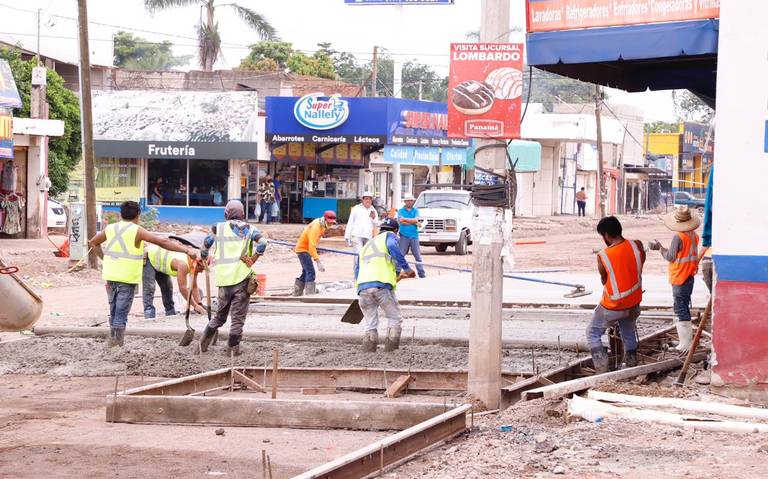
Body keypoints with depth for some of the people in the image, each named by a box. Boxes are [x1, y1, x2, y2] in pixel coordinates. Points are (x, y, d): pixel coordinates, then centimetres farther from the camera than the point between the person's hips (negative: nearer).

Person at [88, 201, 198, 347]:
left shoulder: (110, 229, 7)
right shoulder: (137, 231, -9)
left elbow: (93, 243, 22)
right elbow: (162, 242, -16)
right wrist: (187, 250, -18)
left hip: (110, 276, 5)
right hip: (127, 278, -5)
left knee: (114, 312, 18)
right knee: (121, 314, 0)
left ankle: (113, 340, 26)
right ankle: (117, 343, 0)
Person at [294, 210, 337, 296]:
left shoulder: (322, 225, -1)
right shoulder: (315, 227, -30)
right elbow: (312, 246, -38)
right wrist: (318, 261, -44)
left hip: (306, 248, 10)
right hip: (303, 249, -10)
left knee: (306, 272, 19)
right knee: (311, 272, -17)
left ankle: (297, 294, 30)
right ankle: (310, 295, -20)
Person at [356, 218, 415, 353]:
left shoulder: (366, 245, 33)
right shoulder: (389, 236, 15)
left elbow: (357, 271, 31)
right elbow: (393, 247, -9)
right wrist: (406, 268, -7)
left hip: (362, 287, 5)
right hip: (381, 284, -5)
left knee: (370, 325, 14)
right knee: (395, 320, 8)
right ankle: (390, 352, -1)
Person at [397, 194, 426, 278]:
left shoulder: (415, 210, 11)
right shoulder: (401, 211, 6)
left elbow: (416, 220, -6)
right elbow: (401, 221, -10)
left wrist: (405, 219, -8)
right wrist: (414, 223, -9)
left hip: (414, 236, 1)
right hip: (404, 236, -1)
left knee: (418, 255, 2)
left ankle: (421, 273, 4)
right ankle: (397, 272, -1)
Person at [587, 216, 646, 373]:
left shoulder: (603, 256, -22)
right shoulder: (637, 245, -12)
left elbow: (604, 281, -6)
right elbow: (639, 270, 3)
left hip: (612, 307, -4)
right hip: (634, 303, 4)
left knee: (593, 334, 14)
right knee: (628, 333, 29)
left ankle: (602, 372, 7)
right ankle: (631, 365, 38)